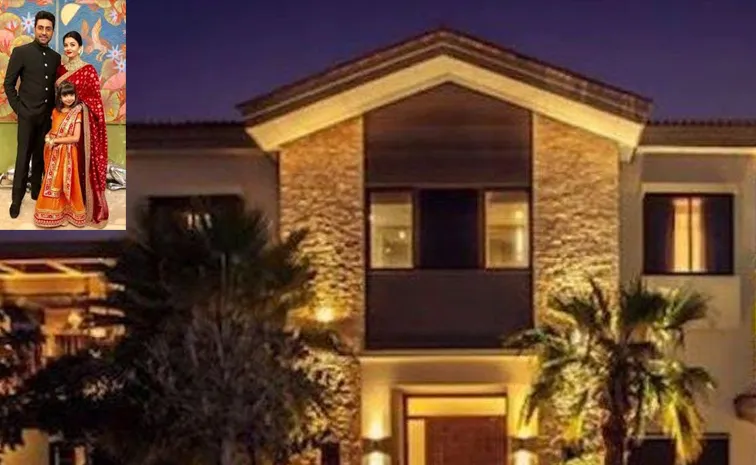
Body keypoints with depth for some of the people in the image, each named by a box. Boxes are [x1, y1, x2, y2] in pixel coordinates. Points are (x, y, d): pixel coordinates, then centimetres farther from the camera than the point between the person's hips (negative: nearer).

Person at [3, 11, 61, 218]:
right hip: (27, 114, -4)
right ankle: (17, 198, 7)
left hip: (47, 115, 4)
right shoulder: (21, 52, -6)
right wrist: (18, 108, -8)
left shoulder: (55, 57, 7)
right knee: (23, 156, -1)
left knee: (40, 155, 10)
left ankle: (36, 190, 22)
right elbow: (8, 84, -4)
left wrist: (53, 108, 4)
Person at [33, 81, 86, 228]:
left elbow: (76, 138, -15)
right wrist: (48, 136, -4)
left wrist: (55, 140, -15)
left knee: (65, 183, -2)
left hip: (67, 153, -5)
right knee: (52, 182, 9)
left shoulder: (76, 114, -9)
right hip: (53, 153, 5)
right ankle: (53, 211, 18)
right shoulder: (56, 111, 7)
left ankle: (65, 211, 10)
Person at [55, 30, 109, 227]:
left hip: (83, 120, -5)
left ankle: (87, 204, 8)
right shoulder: (60, 69, 9)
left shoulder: (89, 70, -7)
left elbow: (95, 99, -8)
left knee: (84, 160, -1)